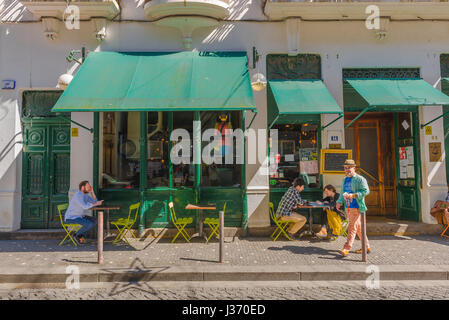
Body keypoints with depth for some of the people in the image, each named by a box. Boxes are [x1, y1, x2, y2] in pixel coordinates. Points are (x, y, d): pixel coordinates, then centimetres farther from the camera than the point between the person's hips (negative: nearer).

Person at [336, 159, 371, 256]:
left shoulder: (360, 179, -6)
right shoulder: (345, 179, 17)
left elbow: (366, 191, -15)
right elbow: (342, 193, 23)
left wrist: (353, 195, -24)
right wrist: (339, 202, 7)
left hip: (356, 207, -8)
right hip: (348, 207, 8)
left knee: (352, 227, -10)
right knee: (358, 227, 13)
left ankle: (346, 248, -10)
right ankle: (367, 247, 24)